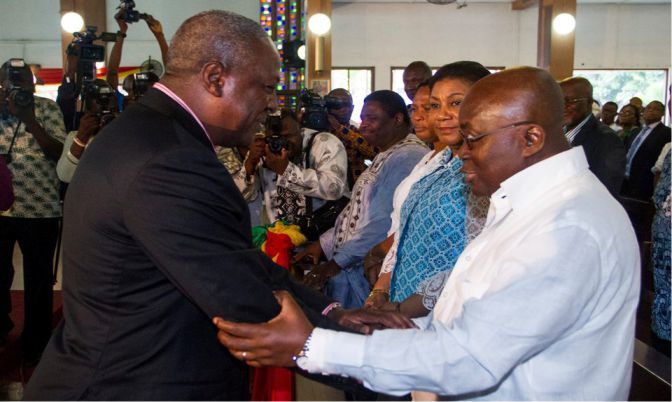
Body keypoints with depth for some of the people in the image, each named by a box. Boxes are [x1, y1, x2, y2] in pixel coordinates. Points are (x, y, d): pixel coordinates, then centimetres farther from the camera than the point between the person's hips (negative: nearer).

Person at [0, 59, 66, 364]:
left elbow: (61, 153, -9)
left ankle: (35, 343, 24)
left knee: (38, 280, 8)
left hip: (40, 210, -2)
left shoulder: (47, 109, -1)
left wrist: (29, 119, -18)